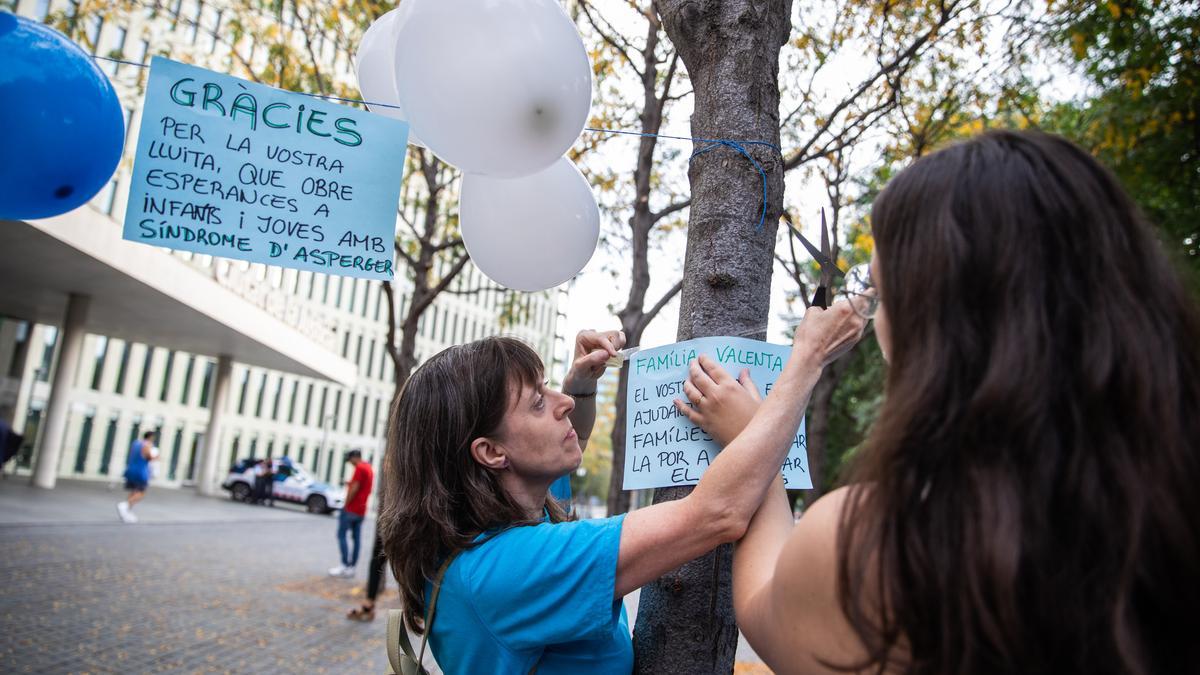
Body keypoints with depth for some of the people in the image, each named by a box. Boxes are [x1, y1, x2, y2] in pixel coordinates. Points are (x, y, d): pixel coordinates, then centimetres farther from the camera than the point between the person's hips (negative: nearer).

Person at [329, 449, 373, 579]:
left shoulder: (360, 468, -12)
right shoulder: (369, 469, 17)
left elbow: (354, 489, -18)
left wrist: (346, 504, -11)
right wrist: (350, 484, 13)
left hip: (351, 509, -9)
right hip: (361, 511, 9)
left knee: (341, 535, -5)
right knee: (356, 538, 6)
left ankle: (345, 565, -11)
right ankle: (351, 567, 7)